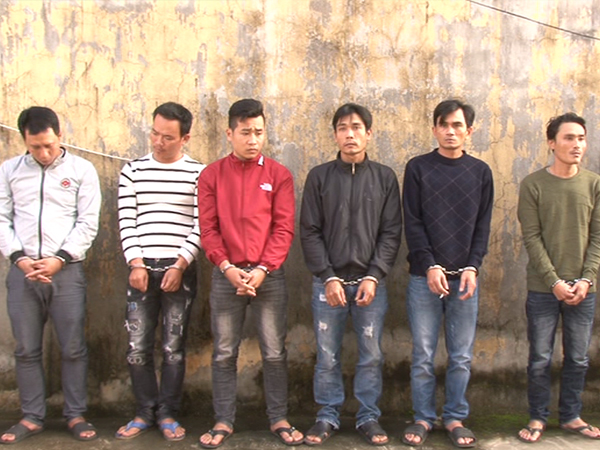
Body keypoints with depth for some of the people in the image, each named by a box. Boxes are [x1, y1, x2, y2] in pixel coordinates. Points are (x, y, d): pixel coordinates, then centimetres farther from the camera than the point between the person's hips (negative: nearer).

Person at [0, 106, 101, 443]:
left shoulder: (82, 170, 2)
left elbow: (88, 223, -3)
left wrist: (59, 259, -12)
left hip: (67, 271, -2)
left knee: (74, 348, 3)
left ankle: (76, 415, 15)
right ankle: (32, 417, 20)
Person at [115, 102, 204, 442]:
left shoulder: (199, 174, 1)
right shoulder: (133, 171, 7)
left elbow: (201, 227, -3)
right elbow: (127, 222, 3)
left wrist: (180, 265, -10)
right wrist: (136, 264, -6)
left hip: (181, 270, -2)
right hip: (141, 268, 2)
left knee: (174, 348, 4)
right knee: (138, 347, 4)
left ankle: (168, 413, 18)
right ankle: (145, 412, 19)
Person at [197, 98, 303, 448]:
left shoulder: (279, 175, 2)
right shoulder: (212, 175, 4)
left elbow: (284, 228, -3)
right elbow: (208, 228, 0)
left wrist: (262, 269, -12)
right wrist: (227, 268, -12)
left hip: (269, 274, 0)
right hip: (226, 275, 1)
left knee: (275, 352, 5)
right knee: (224, 353, 8)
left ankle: (279, 419, 18)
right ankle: (223, 421, 19)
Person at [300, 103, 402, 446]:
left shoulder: (385, 177, 4)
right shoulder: (320, 177, 3)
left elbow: (392, 233, 1)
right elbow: (310, 232, 0)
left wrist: (373, 277, -9)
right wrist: (328, 278, -8)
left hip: (371, 282, 0)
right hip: (328, 281, 0)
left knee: (372, 355, 6)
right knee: (328, 356, 6)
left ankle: (369, 416, 21)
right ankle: (328, 416, 21)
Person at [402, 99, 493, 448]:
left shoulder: (480, 172, 8)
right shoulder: (418, 168, 3)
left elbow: (483, 226, 6)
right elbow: (412, 223, -2)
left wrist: (472, 267, -7)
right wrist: (430, 267, -11)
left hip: (465, 276, 2)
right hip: (425, 276, -1)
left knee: (462, 356, 6)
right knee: (423, 356, 4)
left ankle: (455, 418, 20)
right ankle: (423, 418, 17)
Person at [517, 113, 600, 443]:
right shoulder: (533, 184, -5)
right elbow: (532, 238, -8)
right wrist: (555, 282, -13)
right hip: (543, 289, -2)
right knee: (540, 360, 5)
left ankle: (570, 416, 28)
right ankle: (538, 417, 21)